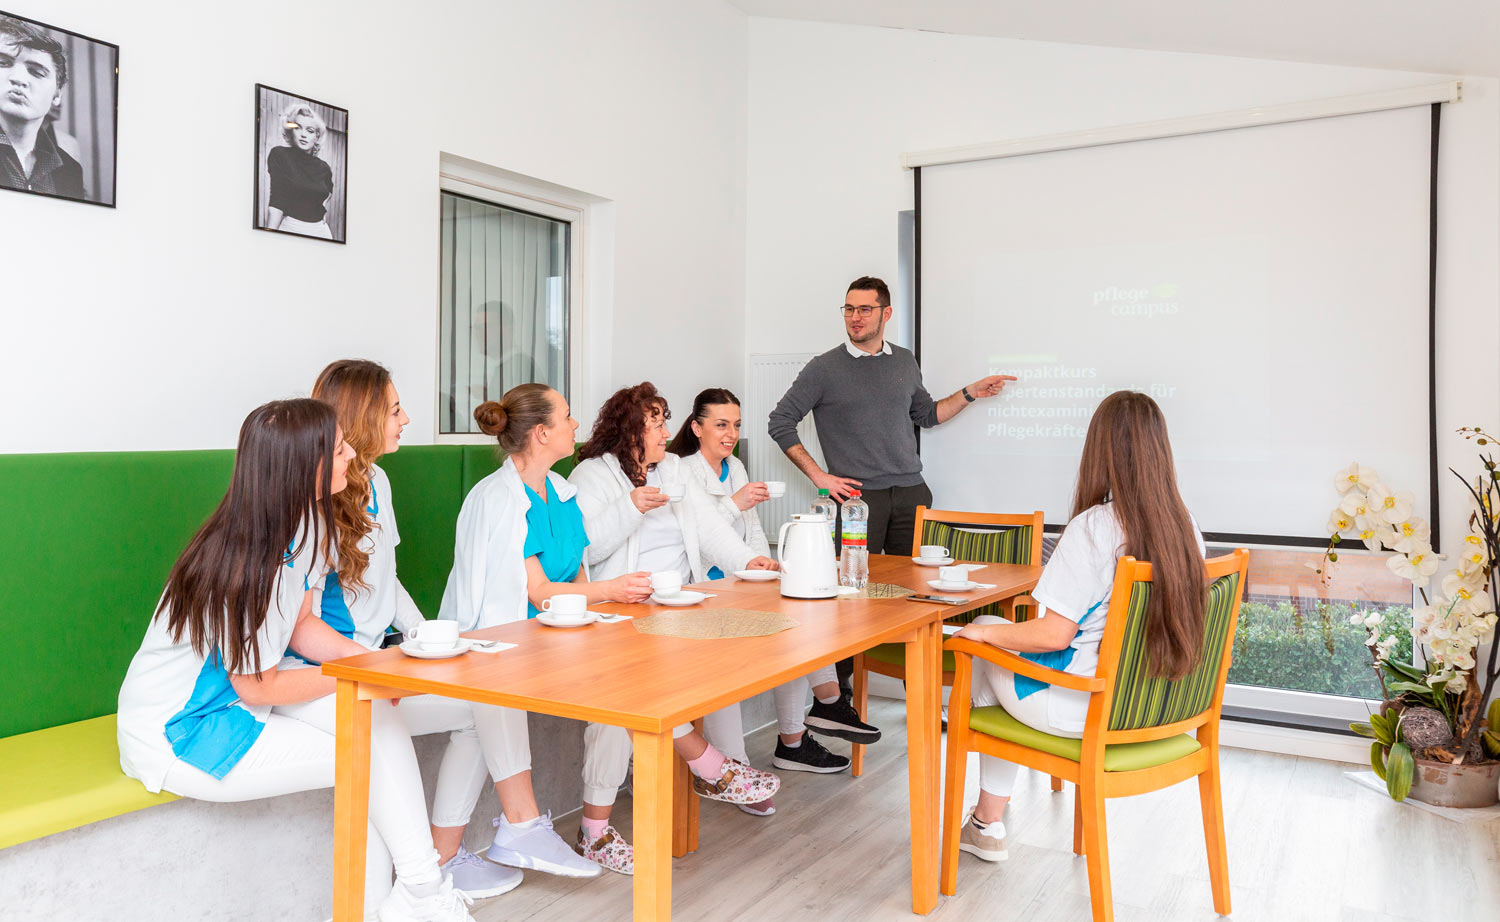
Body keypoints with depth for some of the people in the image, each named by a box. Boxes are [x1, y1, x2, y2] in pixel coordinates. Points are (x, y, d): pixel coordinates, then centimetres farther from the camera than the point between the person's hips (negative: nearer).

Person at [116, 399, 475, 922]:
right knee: (367, 758, -11)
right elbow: (256, 686, -21)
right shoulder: (247, 562, -31)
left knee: (373, 713, -10)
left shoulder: (306, 527, -4)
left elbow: (300, 626, 5)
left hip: (231, 695, 8)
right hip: (177, 735, -8)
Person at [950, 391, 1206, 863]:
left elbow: (1054, 634, -22)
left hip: (1083, 709, -7)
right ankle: (988, 821, 30)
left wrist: (983, 631, -4)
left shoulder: (1093, 527, -22)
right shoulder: (1185, 527, -1)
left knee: (984, 632, 15)